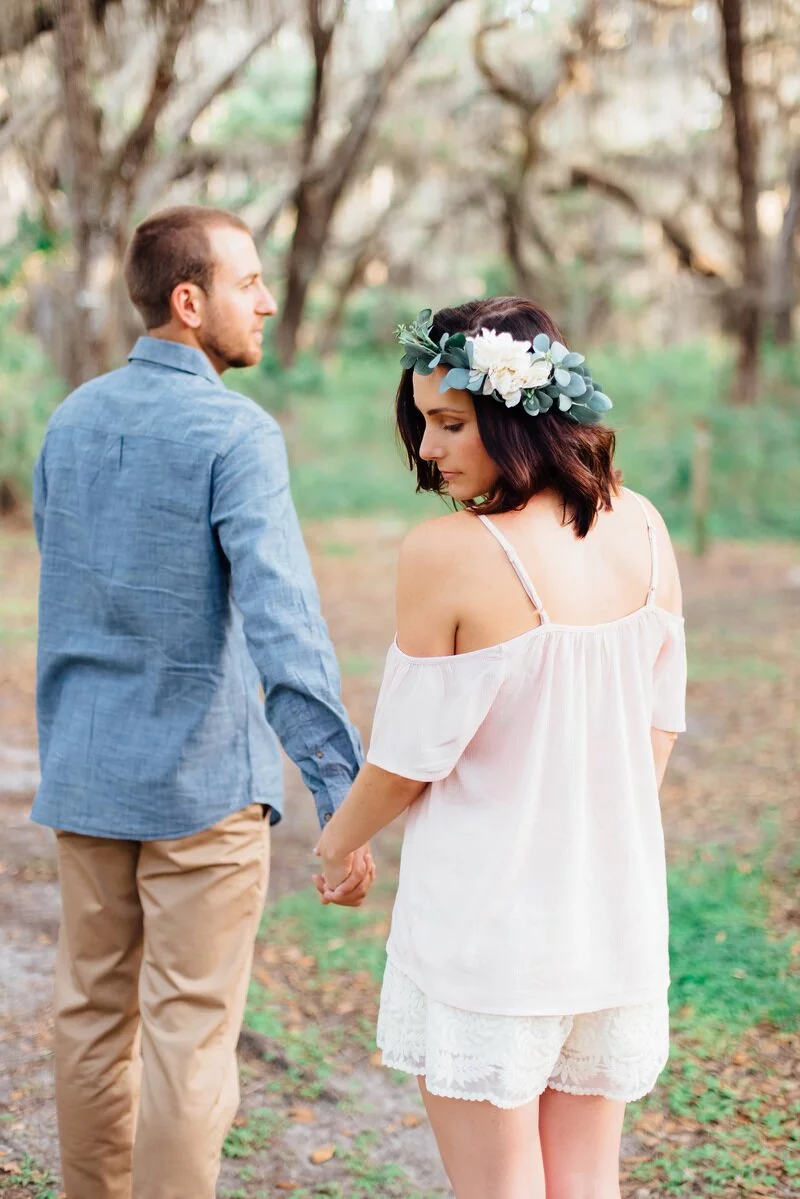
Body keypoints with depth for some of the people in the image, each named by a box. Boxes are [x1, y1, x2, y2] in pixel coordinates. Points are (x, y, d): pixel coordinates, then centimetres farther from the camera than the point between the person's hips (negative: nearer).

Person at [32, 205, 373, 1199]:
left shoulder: (70, 420, 7)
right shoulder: (234, 434, -15)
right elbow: (282, 624, -25)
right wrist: (342, 794, -28)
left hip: (83, 775, 7)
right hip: (201, 781, -6)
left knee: (90, 1014, 16)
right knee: (189, 1031, 3)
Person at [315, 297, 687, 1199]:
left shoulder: (446, 555, -19)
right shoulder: (641, 530, -2)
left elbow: (406, 760, -12)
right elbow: (661, 723, 6)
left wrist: (337, 843, 8)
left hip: (486, 926, -5)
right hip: (615, 917, 6)